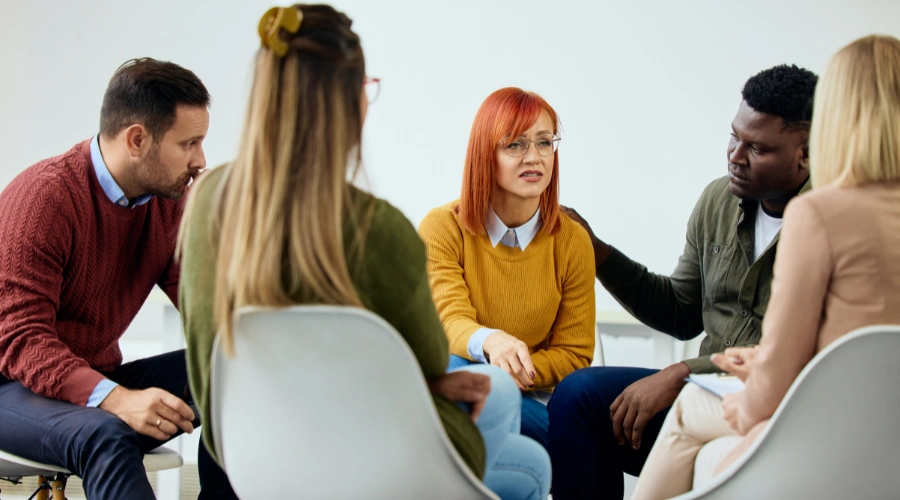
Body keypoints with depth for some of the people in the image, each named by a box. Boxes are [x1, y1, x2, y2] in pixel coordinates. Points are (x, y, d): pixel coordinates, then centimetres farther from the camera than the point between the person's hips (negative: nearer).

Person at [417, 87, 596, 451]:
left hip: (534, 406, 1)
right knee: (455, 371, -36)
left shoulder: (572, 241, 1)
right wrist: (490, 342, -43)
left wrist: (513, 374, -17)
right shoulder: (441, 228, -4)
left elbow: (574, 353, 3)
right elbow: (451, 319, -18)